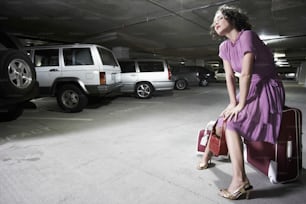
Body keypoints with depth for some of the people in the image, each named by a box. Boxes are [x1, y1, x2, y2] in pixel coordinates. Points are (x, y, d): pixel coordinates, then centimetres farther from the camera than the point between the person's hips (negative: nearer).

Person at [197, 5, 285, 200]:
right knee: (222, 122, 4)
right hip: (250, 90, 7)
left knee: (232, 123, -23)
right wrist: (233, 103, -8)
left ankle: (240, 181, -20)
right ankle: (207, 156, 25)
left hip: (268, 90, -7)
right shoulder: (224, 46, 4)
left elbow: (246, 73, -24)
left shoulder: (247, 35, -18)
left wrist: (241, 104, -21)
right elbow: (230, 76, 1)